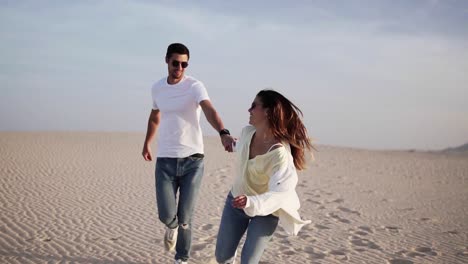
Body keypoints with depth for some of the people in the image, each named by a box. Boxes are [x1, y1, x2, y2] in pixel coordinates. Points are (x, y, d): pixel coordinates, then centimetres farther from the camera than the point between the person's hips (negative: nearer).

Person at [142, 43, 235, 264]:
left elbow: (209, 110, -29)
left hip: (193, 160, -3)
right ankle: (173, 227, 34)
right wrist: (147, 143, 32)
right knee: (166, 215, -5)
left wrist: (223, 133, -47)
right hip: (165, 160, 3)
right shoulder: (157, 88, 6)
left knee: (184, 218, 1)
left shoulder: (195, 86, -9)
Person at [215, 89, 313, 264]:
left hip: (265, 212, -5)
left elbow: (279, 194, -39)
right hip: (236, 201, 5)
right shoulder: (247, 132, -12)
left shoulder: (280, 153, -32)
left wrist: (251, 202, -54)